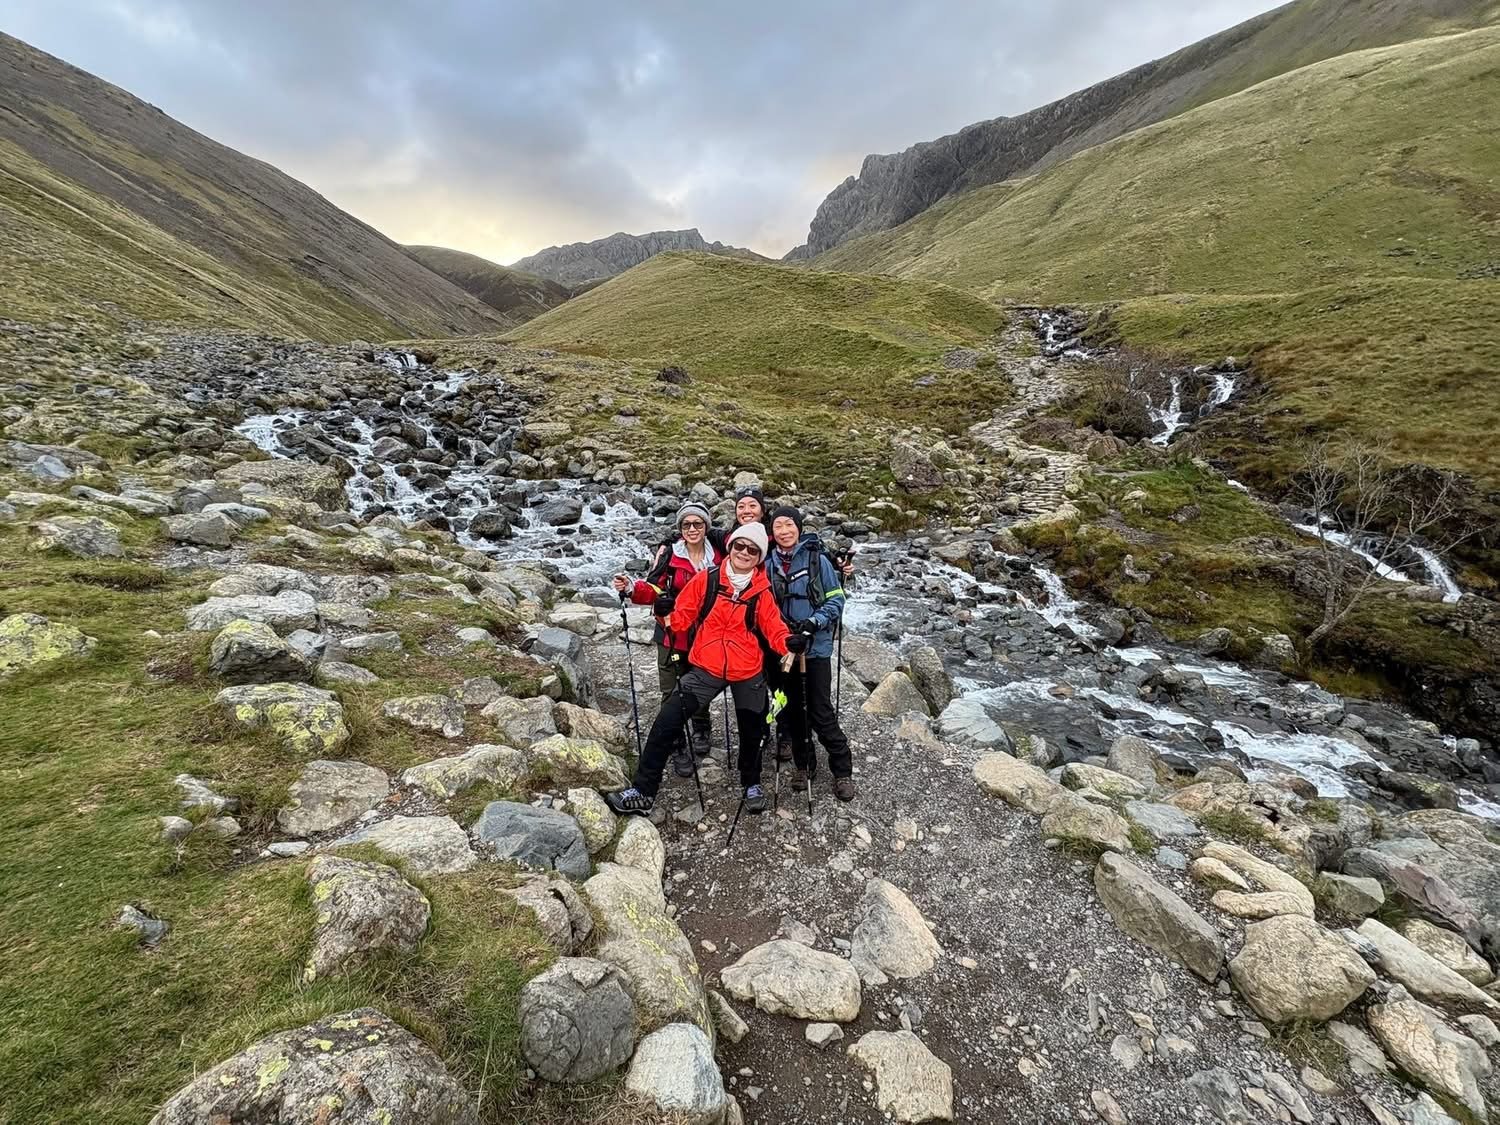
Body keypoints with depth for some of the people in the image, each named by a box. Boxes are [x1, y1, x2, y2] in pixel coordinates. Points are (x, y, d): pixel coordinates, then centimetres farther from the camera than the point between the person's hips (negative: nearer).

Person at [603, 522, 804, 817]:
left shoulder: (762, 590, -4)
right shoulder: (707, 579, -7)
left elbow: (772, 626, -2)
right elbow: (684, 615, -3)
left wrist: (788, 641, -23)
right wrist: (669, 615, -25)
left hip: (748, 671, 1)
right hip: (707, 668, -1)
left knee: (751, 730, 17)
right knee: (666, 722, -13)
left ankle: (751, 784, 47)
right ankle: (643, 792, 0)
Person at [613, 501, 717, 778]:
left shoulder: (717, 557, 1)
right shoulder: (669, 555, -7)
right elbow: (653, 591, -9)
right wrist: (631, 588, -27)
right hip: (672, 637, -2)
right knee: (672, 695, 1)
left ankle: (702, 731, 44)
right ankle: (678, 748, 17)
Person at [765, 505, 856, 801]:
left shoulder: (818, 560, -6)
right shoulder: (768, 565, 5)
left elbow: (836, 600, -4)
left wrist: (814, 622, -18)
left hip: (815, 647, -4)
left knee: (821, 713, -3)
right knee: (794, 710, 13)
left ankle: (842, 771, 14)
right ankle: (804, 765, 31)